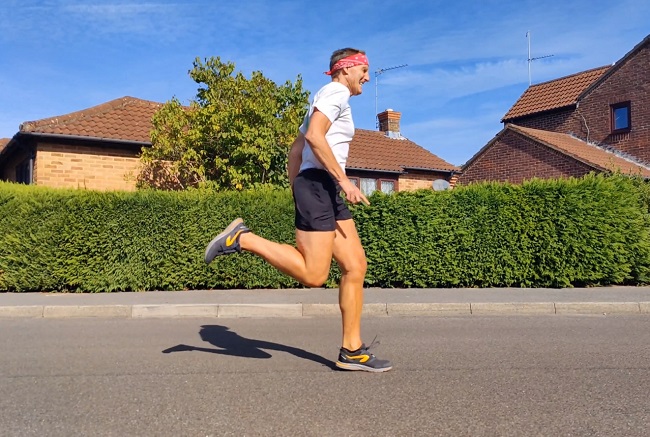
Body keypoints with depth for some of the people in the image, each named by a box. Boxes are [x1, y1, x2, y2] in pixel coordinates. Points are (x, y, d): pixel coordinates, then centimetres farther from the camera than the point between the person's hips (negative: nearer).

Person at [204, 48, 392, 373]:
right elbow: (314, 136, -19)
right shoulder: (336, 92, -2)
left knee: (356, 266, 4)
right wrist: (344, 179, -20)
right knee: (313, 275, -13)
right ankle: (242, 239, -5)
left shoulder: (329, 99, 27)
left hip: (328, 191, 10)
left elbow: (295, 149, 24)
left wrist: (296, 192, 22)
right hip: (318, 185, -10)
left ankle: (352, 351, 7)